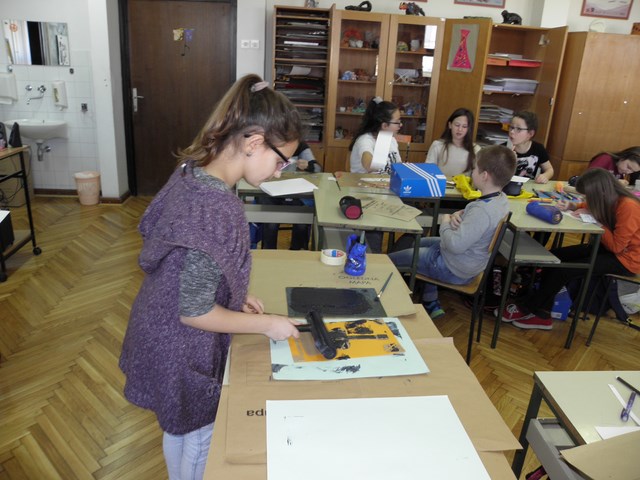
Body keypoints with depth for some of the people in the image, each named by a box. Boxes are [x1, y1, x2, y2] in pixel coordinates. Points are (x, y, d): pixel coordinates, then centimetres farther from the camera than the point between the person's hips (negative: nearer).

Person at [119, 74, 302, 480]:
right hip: (185, 350, -8)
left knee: (179, 428, 31)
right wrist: (265, 324, -14)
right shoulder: (219, 210, -33)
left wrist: (235, 296, 5)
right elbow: (194, 312, -26)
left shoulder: (190, 172, -6)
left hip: (162, 333, 8)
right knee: (201, 439, 19)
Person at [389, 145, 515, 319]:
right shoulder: (501, 199, -5)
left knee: (389, 260, 1)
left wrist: (445, 223, -17)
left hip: (453, 270, -9)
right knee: (421, 243, 31)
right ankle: (431, 304, 30)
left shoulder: (482, 210, -34)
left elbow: (455, 245, -35)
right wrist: (459, 214, -11)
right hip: (471, 261, 10)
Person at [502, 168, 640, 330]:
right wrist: (573, 206, -2)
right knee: (554, 256, -6)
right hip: (609, 249, 8)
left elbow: (616, 246, -24)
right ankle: (541, 314, -6)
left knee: (565, 269, -19)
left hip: (626, 257, -8)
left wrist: (597, 221, -21)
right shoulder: (611, 200, -5)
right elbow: (592, 206, 19)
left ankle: (526, 309, -1)